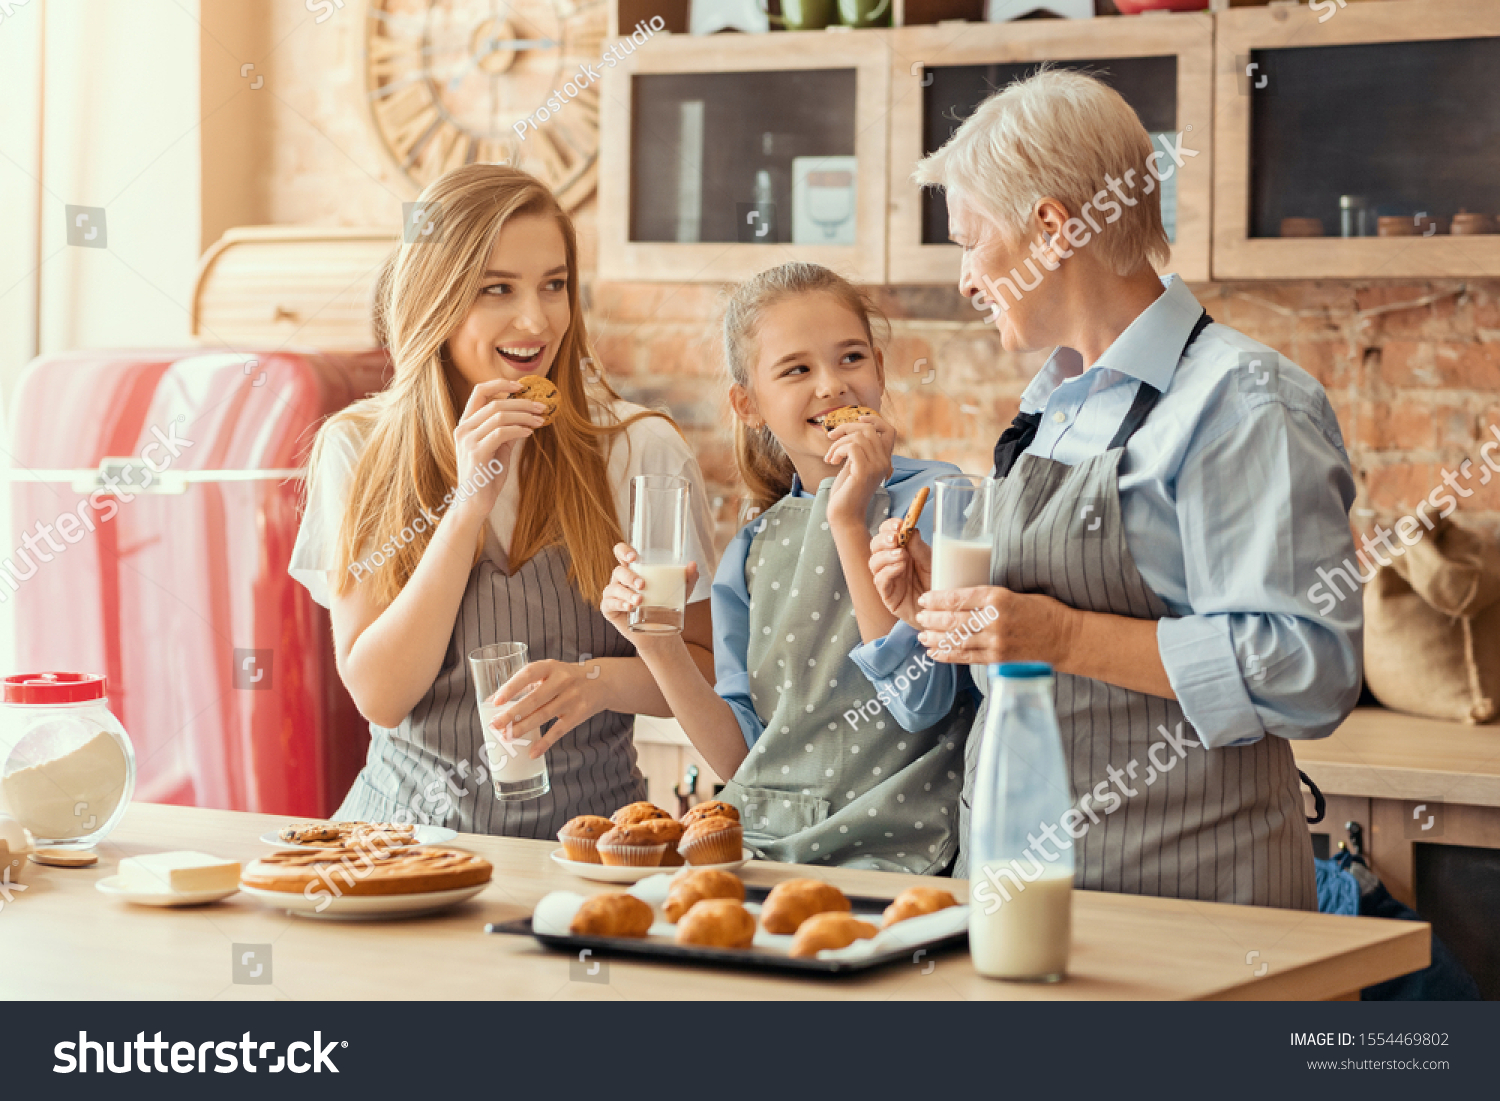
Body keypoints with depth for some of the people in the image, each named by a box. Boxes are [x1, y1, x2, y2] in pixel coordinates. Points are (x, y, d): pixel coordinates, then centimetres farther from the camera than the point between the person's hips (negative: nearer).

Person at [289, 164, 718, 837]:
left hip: (580, 827, -1)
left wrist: (602, 680, -15)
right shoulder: (358, 451, 2)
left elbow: (707, 664, 6)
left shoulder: (641, 451, -1)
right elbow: (379, 695, -5)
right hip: (407, 819, 1)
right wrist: (469, 504, -13)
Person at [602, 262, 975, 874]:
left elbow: (923, 700, -12)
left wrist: (849, 521, -12)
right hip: (761, 844, 4)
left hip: (892, 850, -4)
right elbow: (744, 758, 12)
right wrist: (659, 644, -2)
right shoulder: (751, 554, 14)